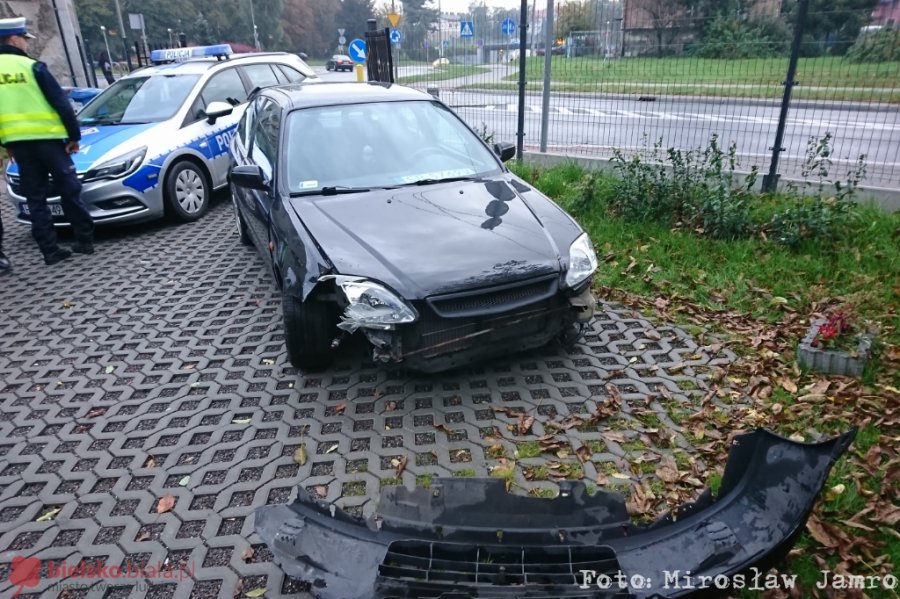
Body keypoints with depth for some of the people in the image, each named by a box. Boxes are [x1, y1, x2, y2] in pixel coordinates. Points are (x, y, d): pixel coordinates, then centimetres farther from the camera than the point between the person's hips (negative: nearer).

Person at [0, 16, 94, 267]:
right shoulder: (32, 67, -6)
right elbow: (61, 103, -9)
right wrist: (74, 135, 0)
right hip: (47, 138, -4)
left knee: (35, 198, 7)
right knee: (69, 190, 6)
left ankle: (50, 250, 5)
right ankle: (84, 239, 10)